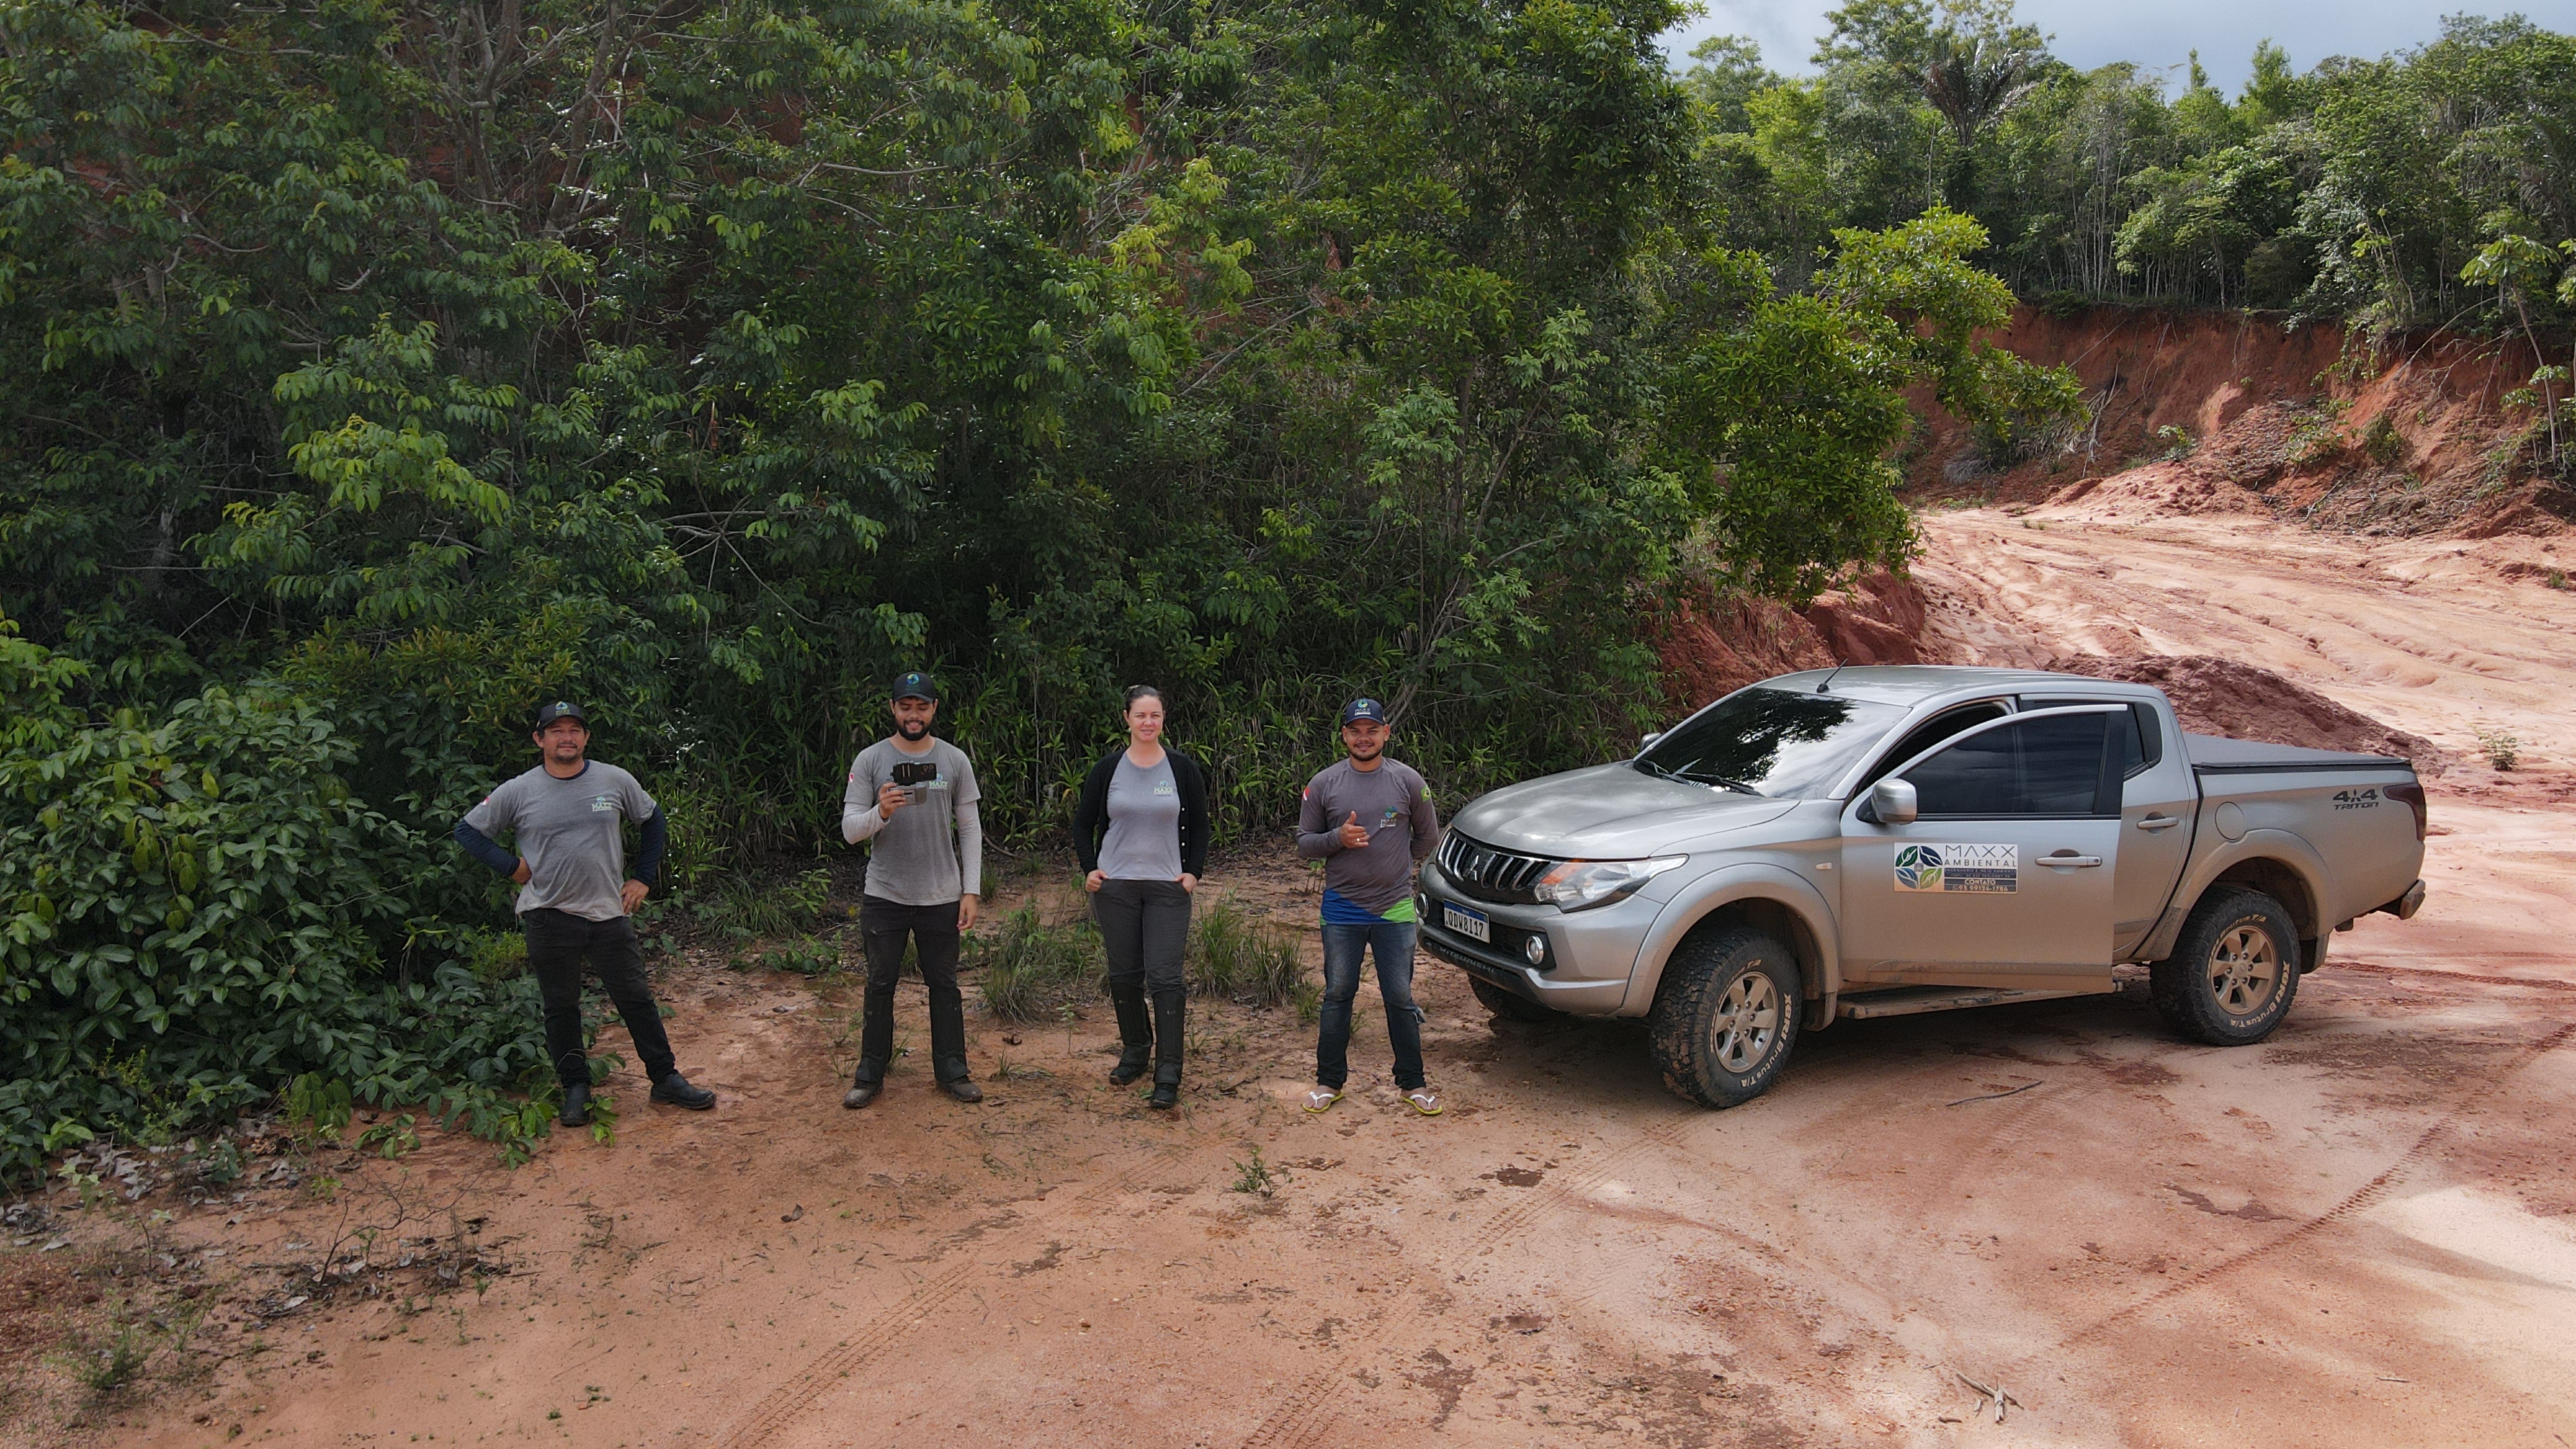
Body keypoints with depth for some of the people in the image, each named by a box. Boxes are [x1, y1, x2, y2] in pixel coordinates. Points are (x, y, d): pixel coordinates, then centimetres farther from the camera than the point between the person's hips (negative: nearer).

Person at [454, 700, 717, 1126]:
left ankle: (666, 1079, 15)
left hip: (610, 914, 1)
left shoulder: (616, 781, 2)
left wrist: (643, 878, 9)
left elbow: (654, 821, 15)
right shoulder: (518, 792, -2)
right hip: (549, 918, -1)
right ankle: (575, 1087, 22)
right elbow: (468, 830, 8)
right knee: (561, 1007, 9)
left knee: (636, 999, 5)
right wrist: (510, 866, -2)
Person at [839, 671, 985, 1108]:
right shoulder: (870, 760, -3)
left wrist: (971, 891, -2)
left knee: (944, 984, 10)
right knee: (880, 985, 8)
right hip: (884, 894, -1)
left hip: (941, 896, 1)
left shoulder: (955, 760, 1)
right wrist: (879, 814, -28)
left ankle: (952, 1071, 20)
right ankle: (871, 1073, 19)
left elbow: (970, 829, 4)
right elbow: (849, 830, -6)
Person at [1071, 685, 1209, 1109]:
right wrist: (1089, 869, 0)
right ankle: (1134, 1051, 28)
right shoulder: (1108, 769, 3)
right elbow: (1083, 824, 12)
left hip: (1168, 890, -2)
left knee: (1165, 977, -9)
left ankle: (1168, 1076, -8)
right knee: (1124, 975, 9)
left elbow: (1199, 826, 11)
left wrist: (1193, 871, -1)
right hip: (1115, 887, 2)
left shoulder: (1183, 769, 2)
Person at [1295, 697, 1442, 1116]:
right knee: (1337, 996, 9)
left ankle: (1413, 1083, 17)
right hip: (1342, 909, 0)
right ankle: (1329, 1081, 20)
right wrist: (1338, 838, -15)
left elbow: (1427, 837, 12)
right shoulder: (1324, 784, 0)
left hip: (1395, 908, 0)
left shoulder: (1408, 781, 0)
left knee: (1400, 998, 5)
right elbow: (1304, 842, 2)